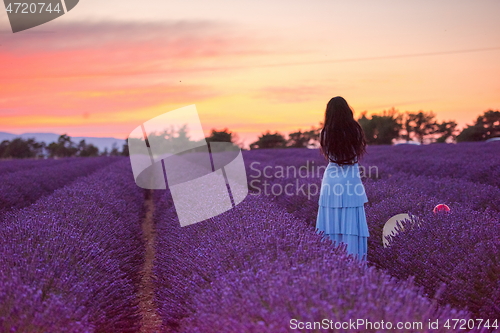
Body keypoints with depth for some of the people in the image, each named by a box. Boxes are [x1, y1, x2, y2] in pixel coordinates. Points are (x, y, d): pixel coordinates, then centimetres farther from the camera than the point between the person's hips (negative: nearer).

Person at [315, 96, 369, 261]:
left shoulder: (325, 133, -3)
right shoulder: (355, 130, -6)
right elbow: (361, 152, 9)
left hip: (331, 179, 1)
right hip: (351, 181, -1)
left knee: (332, 223, 7)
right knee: (351, 224, 3)